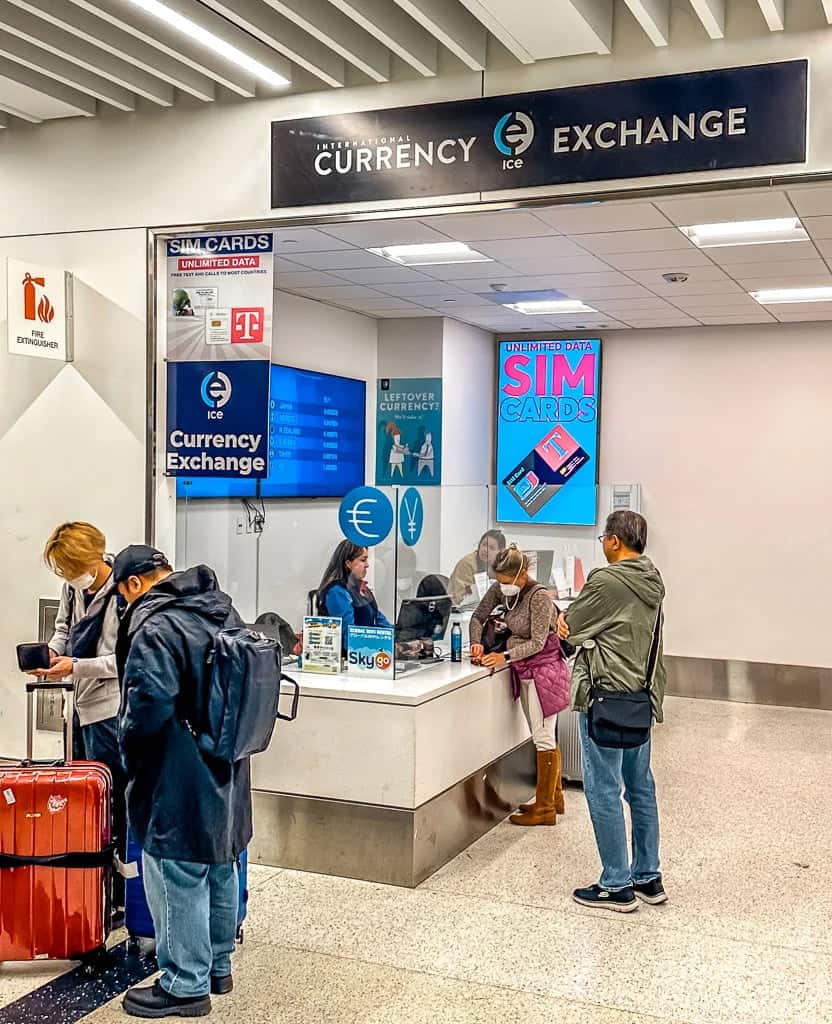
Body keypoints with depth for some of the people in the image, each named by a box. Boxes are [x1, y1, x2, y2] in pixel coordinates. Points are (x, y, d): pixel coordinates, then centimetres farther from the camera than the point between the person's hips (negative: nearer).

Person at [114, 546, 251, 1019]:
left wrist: (128, 742, -8)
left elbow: (148, 705, -27)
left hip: (178, 787, -9)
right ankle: (218, 966, 35)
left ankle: (186, 986, 16)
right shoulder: (225, 612, 7)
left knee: (178, 883, 5)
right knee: (221, 874, 20)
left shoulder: (157, 628, -21)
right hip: (226, 778, 9)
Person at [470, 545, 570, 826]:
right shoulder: (500, 589, 1)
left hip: (543, 670, -8)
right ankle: (554, 797, 29)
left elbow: (537, 642, -21)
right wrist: (477, 643, -9)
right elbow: (478, 616, 8)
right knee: (544, 737, 17)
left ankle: (545, 808, 6)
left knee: (543, 738, -2)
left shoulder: (539, 597, -21)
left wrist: (505, 656, -29)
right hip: (525, 671, 8)